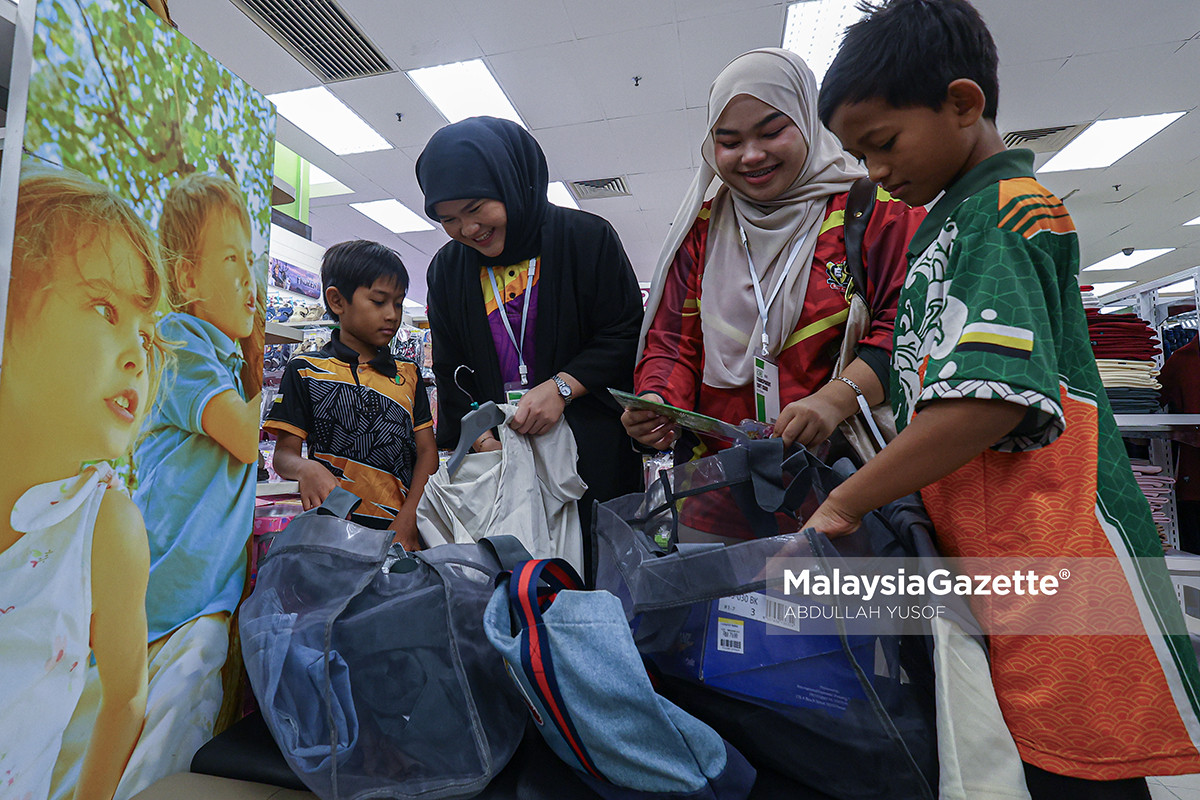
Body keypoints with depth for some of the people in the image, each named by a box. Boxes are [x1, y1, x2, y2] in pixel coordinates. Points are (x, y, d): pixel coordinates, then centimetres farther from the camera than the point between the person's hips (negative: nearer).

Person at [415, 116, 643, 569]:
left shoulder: (587, 237, -2)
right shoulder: (446, 270, 11)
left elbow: (627, 335, -3)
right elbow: (453, 375, 10)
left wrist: (562, 386, -15)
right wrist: (481, 439, -4)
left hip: (590, 450, -2)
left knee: (595, 573, -1)